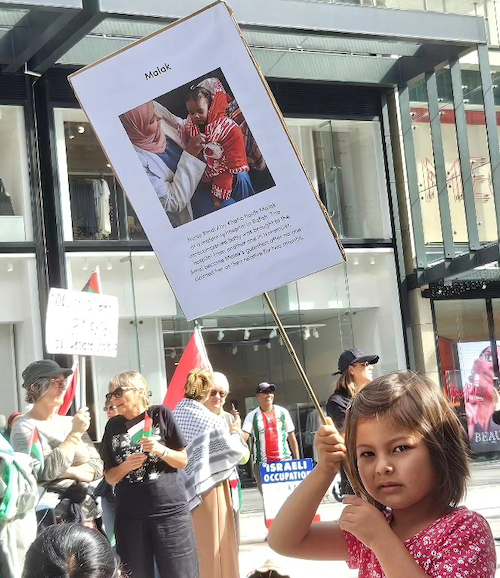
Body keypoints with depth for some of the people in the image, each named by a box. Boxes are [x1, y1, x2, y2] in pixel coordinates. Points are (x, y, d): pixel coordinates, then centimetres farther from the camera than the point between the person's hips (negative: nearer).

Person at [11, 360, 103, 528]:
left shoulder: (70, 422, 12)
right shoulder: (24, 429, -6)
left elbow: (97, 466, 7)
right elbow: (45, 471, -19)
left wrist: (69, 471, -12)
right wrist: (75, 433, -15)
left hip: (85, 513, 6)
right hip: (50, 518, -6)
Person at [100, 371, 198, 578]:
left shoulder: (160, 414, 1)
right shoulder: (113, 426, 9)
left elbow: (183, 461, 4)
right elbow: (109, 477, 11)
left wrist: (160, 450, -13)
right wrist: (126, 466, -9)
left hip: (169, 508, -3)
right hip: (129, 513, 3)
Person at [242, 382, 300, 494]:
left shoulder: (282, 412, 8)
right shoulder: (252, 416, 4)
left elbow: (292, 437, 11)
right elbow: (243, 438, -6)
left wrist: (297, 460, 8)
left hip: (284, 460, 1)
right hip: (262, 464, -1)